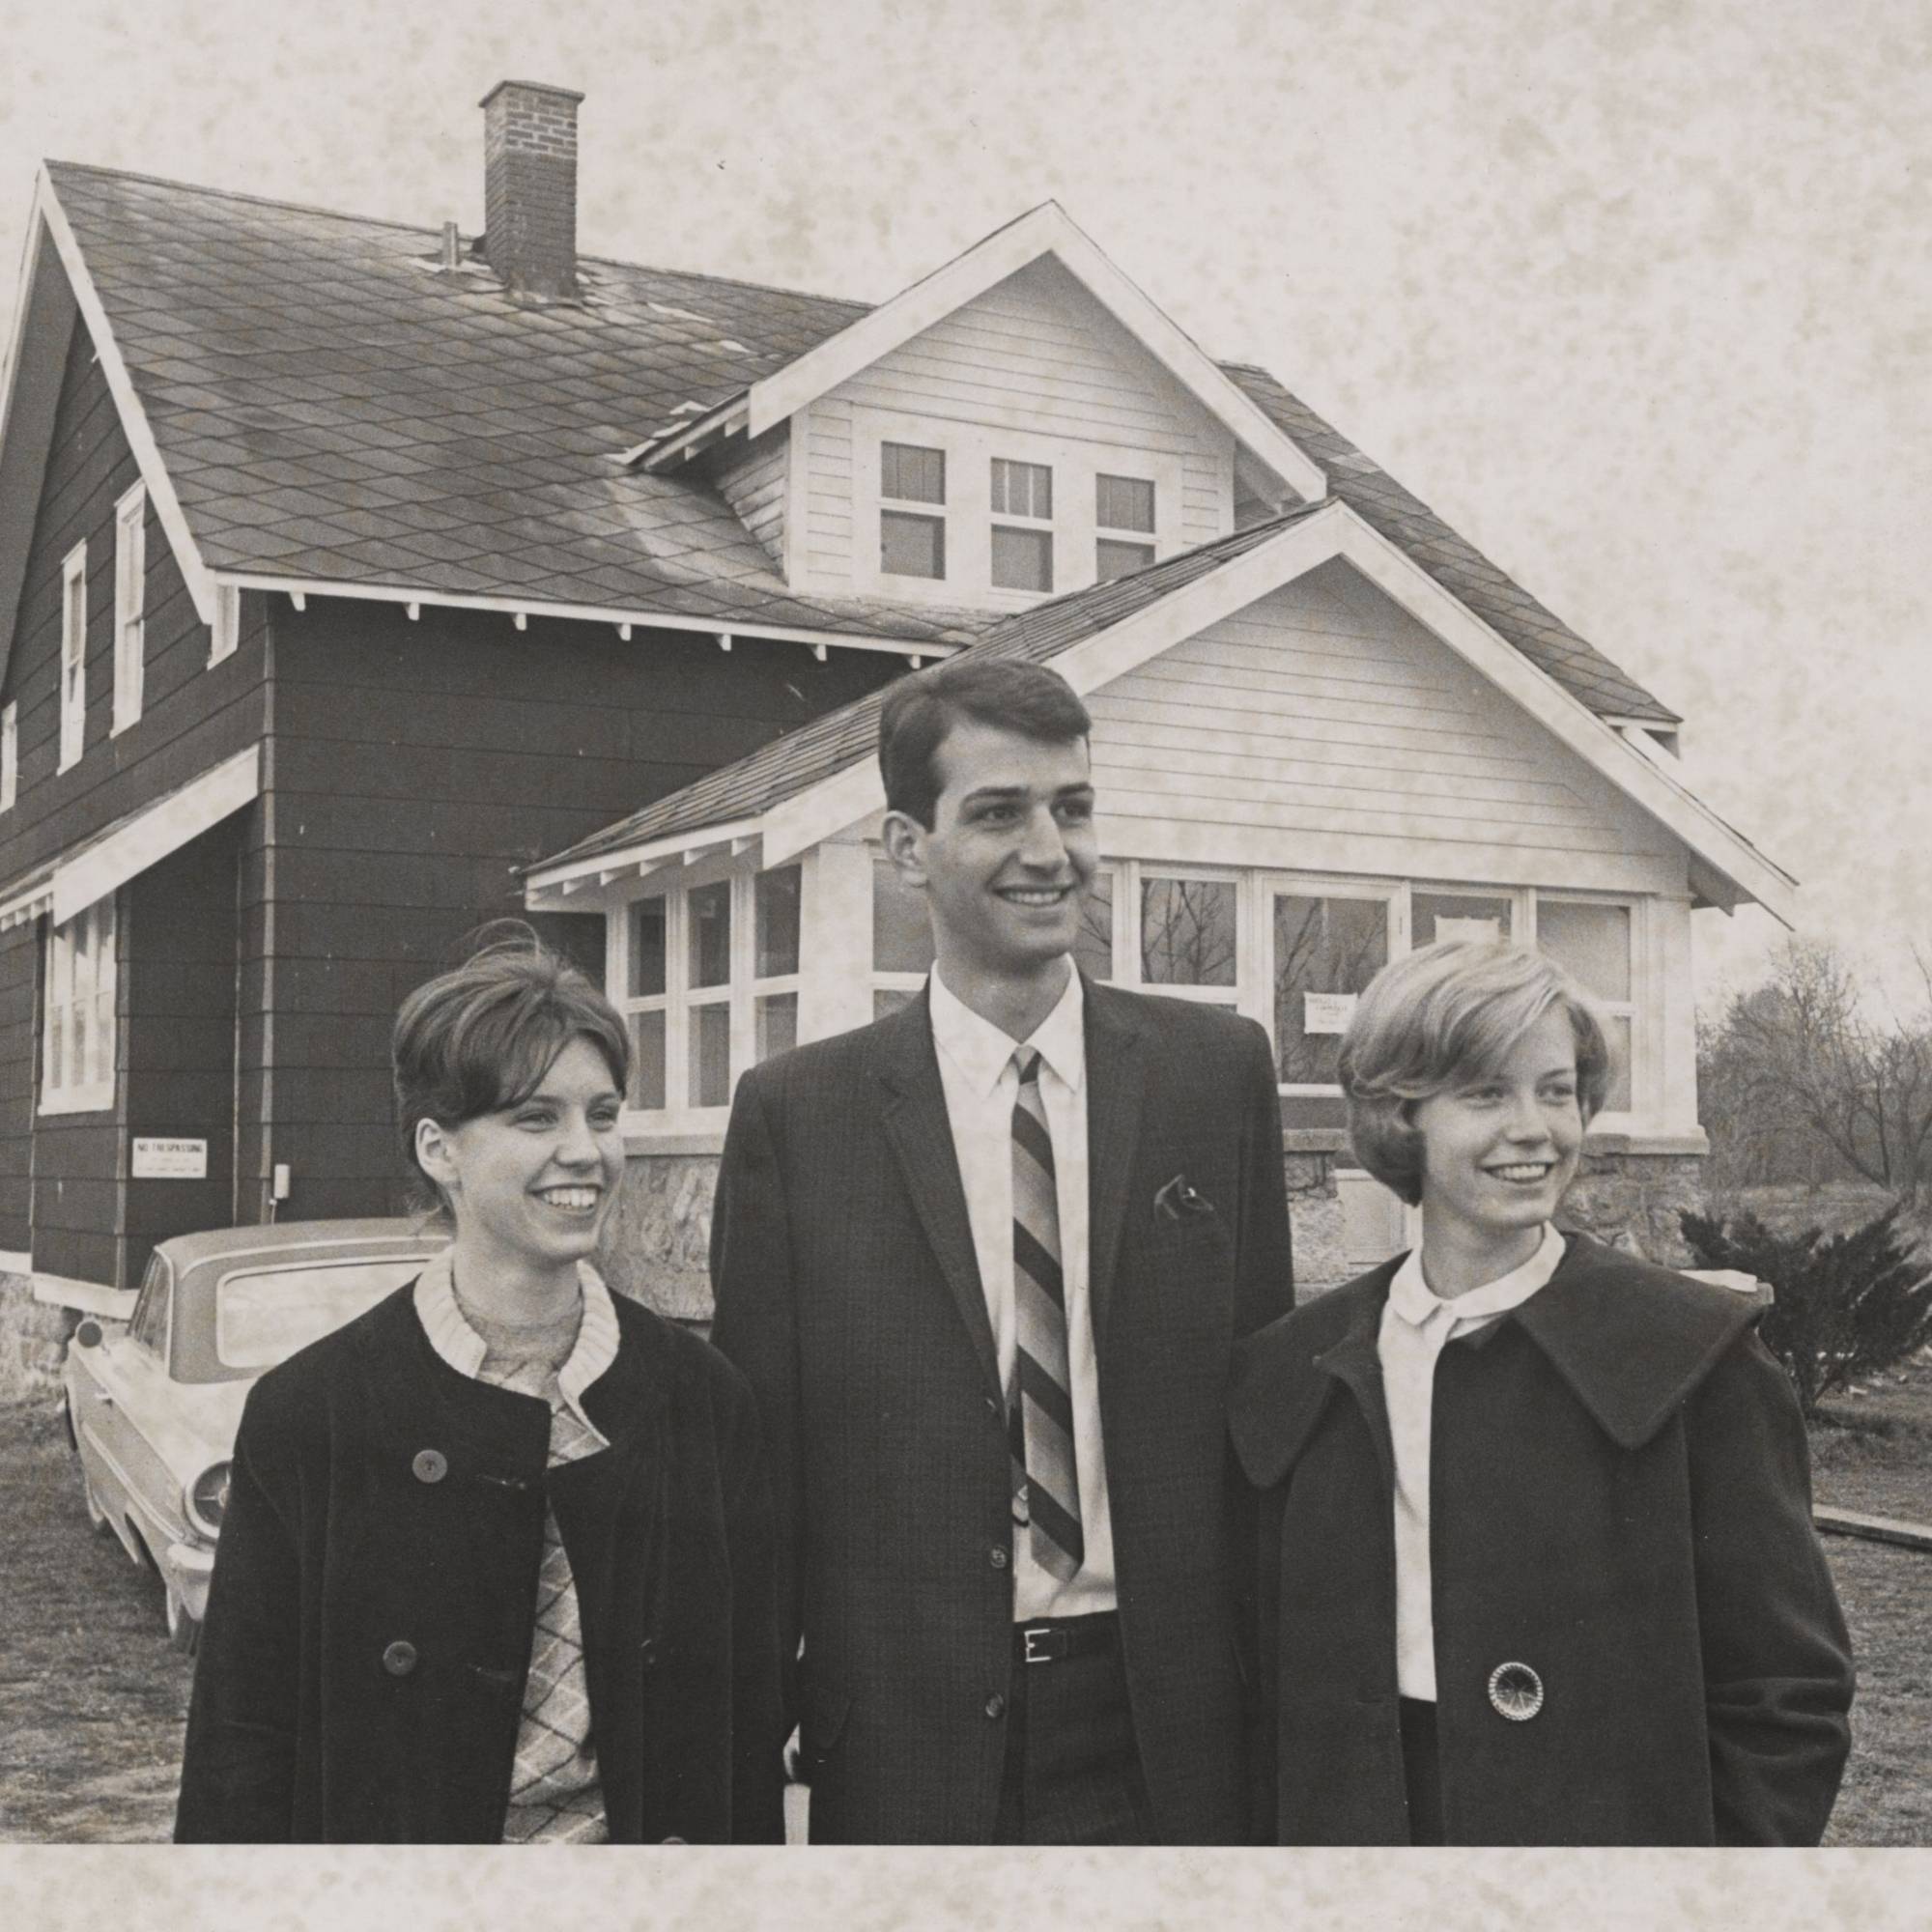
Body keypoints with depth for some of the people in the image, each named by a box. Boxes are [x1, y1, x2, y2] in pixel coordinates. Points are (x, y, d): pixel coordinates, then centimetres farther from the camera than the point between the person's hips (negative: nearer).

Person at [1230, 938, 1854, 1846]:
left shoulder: (1697, 1351, -8)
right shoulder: (1293, 1369, 2)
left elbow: (1787, 1692, -7)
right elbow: (1278, 1671, 7)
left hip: (1613, 1823, -3)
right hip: (1354, 1819, 3)